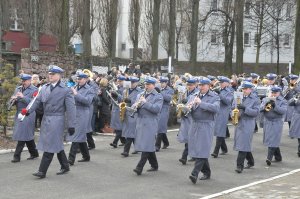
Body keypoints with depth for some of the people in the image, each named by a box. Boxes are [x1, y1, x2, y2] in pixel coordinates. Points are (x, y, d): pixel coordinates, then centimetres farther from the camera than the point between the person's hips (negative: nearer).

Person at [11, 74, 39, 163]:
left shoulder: (34, 90, -5)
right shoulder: (18, 89, 15)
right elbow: (12, 102, 15)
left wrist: (23, 97, -22)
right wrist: (14, 99, -9)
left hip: (28, 115, -7)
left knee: (22, 135, -8)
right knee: (28, 135, 13)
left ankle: (17, 156, -6)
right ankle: (34, 153, 24)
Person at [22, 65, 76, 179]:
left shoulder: (65, 90, -8)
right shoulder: (44, 88, 10)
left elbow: (71, 108, -10)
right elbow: (38, 101, 6)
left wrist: (71, 125, -12)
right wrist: (29, 111, -12)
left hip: (56, 120, -7)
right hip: (46, 119, 7)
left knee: (50, 146, -6)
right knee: (57, 144, 15)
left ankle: (42, 171, -3)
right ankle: (65, 167, 28)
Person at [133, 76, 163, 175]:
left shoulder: (158, 96, -1)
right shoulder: (140, 95, 17)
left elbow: (157, 109, -15)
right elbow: (133, 107, 14)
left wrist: (145, 103, -16)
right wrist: (136, 105, -9)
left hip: (150, 124, -6)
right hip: (140, 122, 6)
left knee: (146, 145, -11)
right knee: (149, 145, 12)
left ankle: (139, 167, -16)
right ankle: (154, 165, 24)